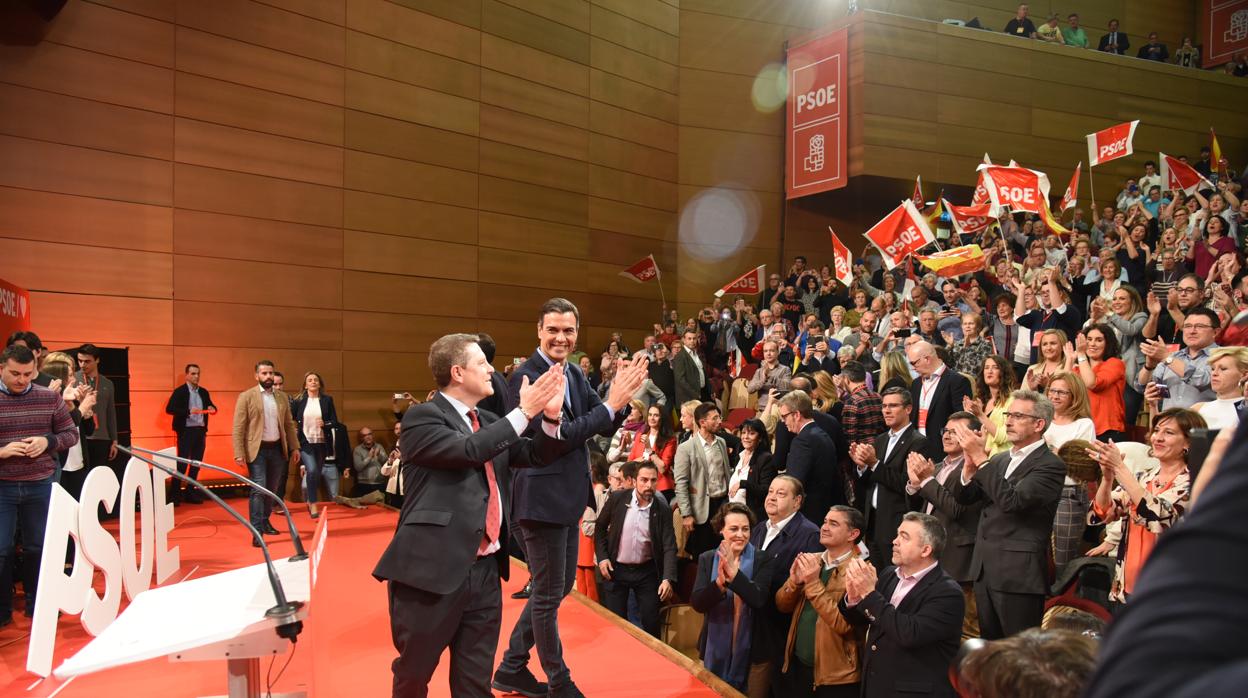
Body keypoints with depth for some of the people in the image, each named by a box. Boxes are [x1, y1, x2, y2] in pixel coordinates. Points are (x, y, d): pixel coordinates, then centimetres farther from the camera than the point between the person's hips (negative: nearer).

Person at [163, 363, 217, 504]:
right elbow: (169, 409, -13)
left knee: (197, 462, 10)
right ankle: (175, 494, 3)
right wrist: (188, 411, -25)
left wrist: (212, 409, -7)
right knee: (182, 462, -4)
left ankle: (190, 492, 19)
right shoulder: (179, 391, -5)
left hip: (200, 430, 6)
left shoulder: (203, 392, 12)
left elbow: (210, 406, 17)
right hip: (186, 431, -6)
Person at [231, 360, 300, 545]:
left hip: (277, 449, 5)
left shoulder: (282, 397, 9)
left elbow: (289, 424, 14)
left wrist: (294, 447, 9)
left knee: (272, 490, 14)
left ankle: (265, 522, 32)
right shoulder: (246, 397, -6)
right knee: (258, 490, -11)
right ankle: (257, 532, -9)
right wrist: (239, 454, -14)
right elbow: (238, 428, -8)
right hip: (257, 450, -5)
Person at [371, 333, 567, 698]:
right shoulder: (422, 417, -9)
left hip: (485, 571, 7)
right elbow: (468, 451, -23)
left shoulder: (490, 422, 14)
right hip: (432, 570, -6)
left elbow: (535, 455, 12)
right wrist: (523, 412, -18)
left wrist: (550, 417, -5)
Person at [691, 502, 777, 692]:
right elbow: (697, 604, -11)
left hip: (750, 648, -2)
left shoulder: (763, 559, -9)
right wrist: (719, 582, -29)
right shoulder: (707, 559, -3)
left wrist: (733, 572, -34)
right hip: (715, 647, 2)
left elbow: (759, 600, -21)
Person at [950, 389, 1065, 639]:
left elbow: (1012, 501, -24)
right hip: (984, 570, 7)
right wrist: (970, 463, -9)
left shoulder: (1051, 465, -10)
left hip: (1019, 574, -7)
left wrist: (980, 458, -22)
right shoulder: (999, 460, 14)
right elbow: (964, 497, 8)